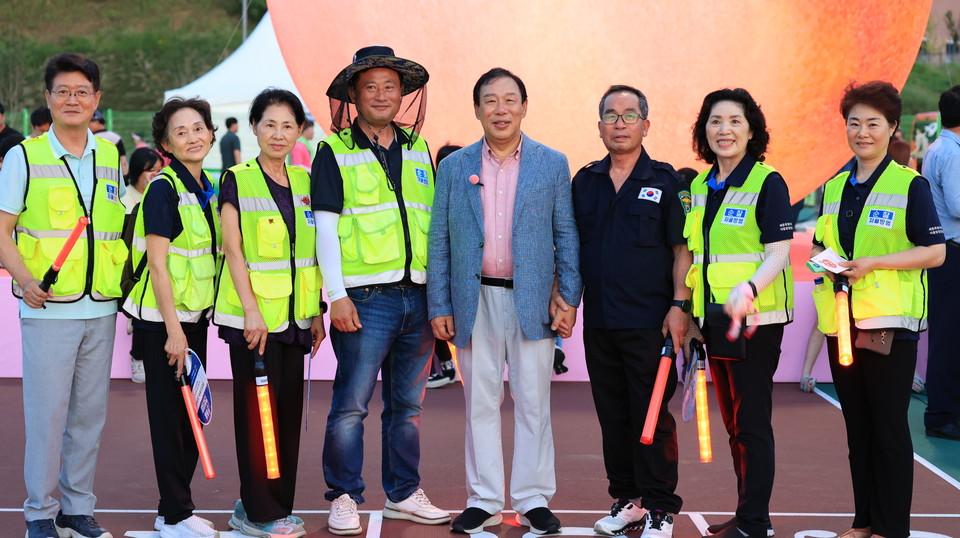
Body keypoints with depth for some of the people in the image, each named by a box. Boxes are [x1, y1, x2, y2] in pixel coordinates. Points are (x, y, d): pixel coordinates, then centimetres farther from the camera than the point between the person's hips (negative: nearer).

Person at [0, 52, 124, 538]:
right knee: (46, 414, -2)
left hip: (102, 308, 4)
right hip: (48, 308, -4)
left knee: (89, 414, 9)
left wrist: (126, 288, 10)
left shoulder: (110, 156, 11)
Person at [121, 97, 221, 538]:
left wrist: (198, 320, 14)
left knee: (191, 414, 11)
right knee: (169, 414, -1)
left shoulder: (207, 189, 10)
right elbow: (157, 264, -17)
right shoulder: (163, 189, -13)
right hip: (162, 319, -8)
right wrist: (173, 329, -20)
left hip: (195, 315, 8)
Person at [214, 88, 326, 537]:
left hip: (295, 315, 5)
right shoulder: (236, 180, -4)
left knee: (289, 411, 7)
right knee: (256, 411, -2)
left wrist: (318, 311, 11)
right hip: (253, 316, -5)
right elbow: (234, 250, -9)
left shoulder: (304, 183, 11)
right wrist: (251, 311, -16)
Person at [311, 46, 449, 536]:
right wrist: (337, 295, -11)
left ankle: (403, 493, 22)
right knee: (351, 405, -4)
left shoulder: (419, 150, 15)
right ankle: (343, 498, 7)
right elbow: (326, 228, -4)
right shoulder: (335, 152, 1)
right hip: (366, 297, -4)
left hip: (417, 295, 5)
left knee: (408, 404, 11)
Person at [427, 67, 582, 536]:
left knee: (532, 404, 3)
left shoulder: (552, 164, 5)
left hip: (532, 300, -1)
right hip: (475, 301, 1)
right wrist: (439, 307, 1)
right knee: (480, 404, 6)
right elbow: (439, 242, 6)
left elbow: (566, 236, 4)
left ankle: (534, 500, 14)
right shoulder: (454, 167, 7)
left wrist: (569, 297, -4)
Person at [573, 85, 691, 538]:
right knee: (612, 415, 10)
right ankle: (627, 500, 22)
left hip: (648, 321, -4)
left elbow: (682, 248, -3)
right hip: (598, 321, 4)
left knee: (652, 416, -3)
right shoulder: (585, 182, 11)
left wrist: (680, 305, -11)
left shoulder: (665, 180, 0)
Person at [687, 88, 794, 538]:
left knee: (752, 421, -4)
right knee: (732, 421, 14)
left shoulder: (767, 183, -9)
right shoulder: (700, 186, 11)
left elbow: (779, 252, -15)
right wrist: (687, 307, 14)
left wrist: (748, 289, -31)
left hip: (756, 317, -7)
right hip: (715, 317, 7)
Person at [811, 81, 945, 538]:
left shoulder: (911, 185, -4)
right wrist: (822, 261, -2)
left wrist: (873, 263, -18)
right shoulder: (834, 188, 12)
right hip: (841, 323, 6)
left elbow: (934, 252, -9)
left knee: (889, 425, 0)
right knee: (857, 425, 12)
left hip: (890, 322, -5)